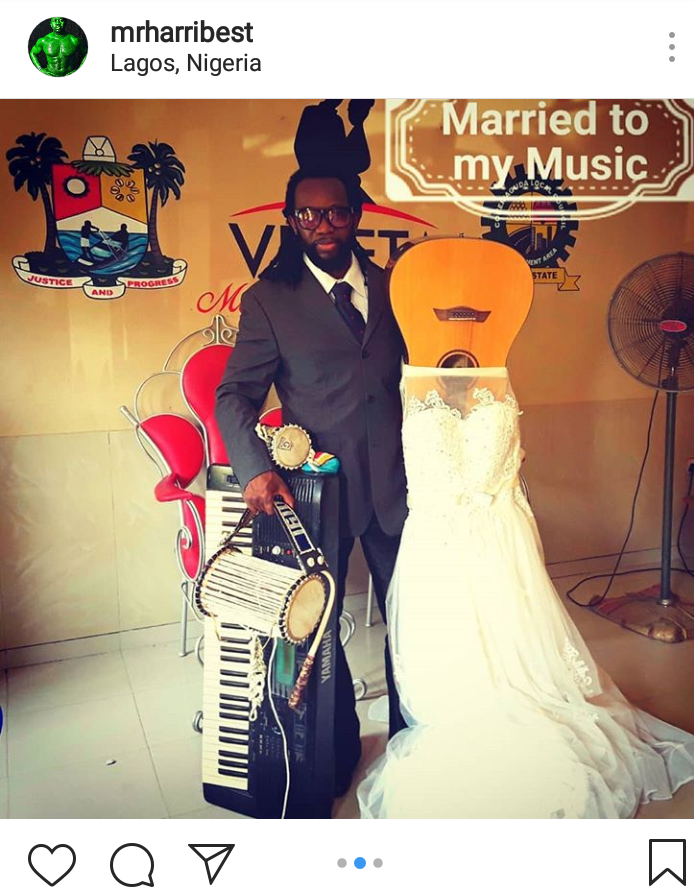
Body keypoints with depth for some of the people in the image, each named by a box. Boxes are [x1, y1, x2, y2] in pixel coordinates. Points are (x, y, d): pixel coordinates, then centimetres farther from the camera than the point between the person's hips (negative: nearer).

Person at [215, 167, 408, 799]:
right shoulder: (269, 300, -3)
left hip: (395, 481, 3)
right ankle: (339, 746, 37)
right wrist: (256, 468, -24)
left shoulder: (389, 285, 8)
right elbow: (234, 395, -7)